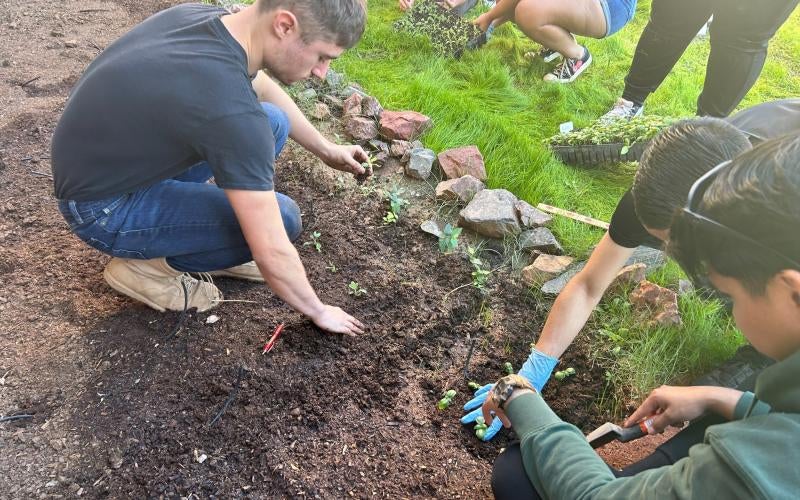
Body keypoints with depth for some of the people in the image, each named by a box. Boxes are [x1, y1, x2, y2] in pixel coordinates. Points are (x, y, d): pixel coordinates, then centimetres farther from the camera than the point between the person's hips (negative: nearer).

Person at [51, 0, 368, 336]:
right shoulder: (230, 110, -35)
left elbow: (263, 87, 14)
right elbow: (271, 253, -27)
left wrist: (324, 149, 21)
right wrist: (318, 311, -10)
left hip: (107, 155, 8)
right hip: (104, 208, -8)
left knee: (272, 122, 3)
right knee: (281, 217, -17)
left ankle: (197, 242, 12)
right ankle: (146, 264, 1)